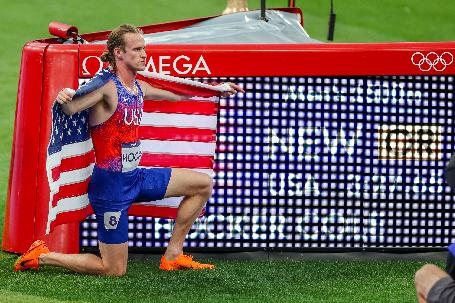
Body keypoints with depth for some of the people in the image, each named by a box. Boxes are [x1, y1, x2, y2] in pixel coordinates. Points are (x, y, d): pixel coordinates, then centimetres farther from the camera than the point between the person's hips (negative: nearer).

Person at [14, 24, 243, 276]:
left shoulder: (139, 87, 7)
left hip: (135, 177, 9)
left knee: (203, 184, 10)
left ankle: (173, 255, 15)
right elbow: (70, 109, -31)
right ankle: (41, 256, 9)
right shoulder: (106, 86, -18)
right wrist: (64, 99, -54)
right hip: (111, 184, -9)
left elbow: (176, 94, 25)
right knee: (114, 271, -6)